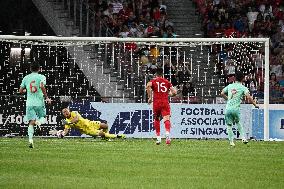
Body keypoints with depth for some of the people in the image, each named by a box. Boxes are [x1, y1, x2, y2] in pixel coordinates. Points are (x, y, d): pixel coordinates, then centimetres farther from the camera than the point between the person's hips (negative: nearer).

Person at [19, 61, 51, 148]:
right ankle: (39, 121, -17)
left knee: (31, 122, 1)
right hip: (39, 102, -2)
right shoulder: (41, 77, -2)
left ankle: (30, 139, -17)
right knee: (42, 117, 20)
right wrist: (46, 97, -10)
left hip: (29, 103, 2)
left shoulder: (26, 78, 7)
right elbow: (42, 86, -20)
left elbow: (20, 91, 10)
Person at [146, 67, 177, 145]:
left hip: (156, 103, 0)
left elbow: (148, 86, -16)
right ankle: (167, 134, -40)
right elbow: (174, 92, 7)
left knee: (156, 119, 19)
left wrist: (149, 97, -7)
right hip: (165, 102, 0)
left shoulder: (153, 81, 7)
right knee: (166, 119, -13)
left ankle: (158, 138, 20)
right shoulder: (167, 82, 12)